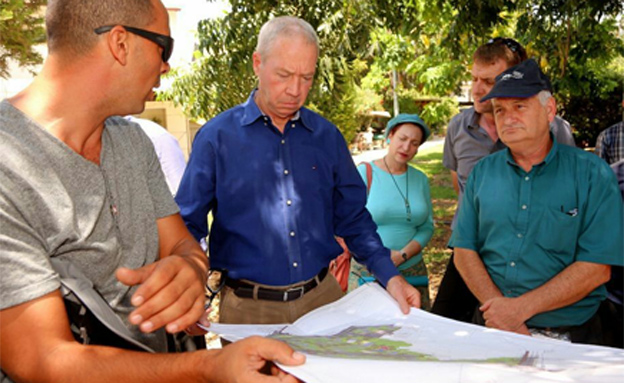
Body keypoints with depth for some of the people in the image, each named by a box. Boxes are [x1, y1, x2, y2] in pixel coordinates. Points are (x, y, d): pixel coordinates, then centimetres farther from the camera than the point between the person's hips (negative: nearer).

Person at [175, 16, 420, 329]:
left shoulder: (327, 136, 4)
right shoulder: (217, 137, -6)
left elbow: (352, 218, 9)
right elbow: (187, 226, -4)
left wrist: (390, 276, -3)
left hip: (323, 297, 3)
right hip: (249, 308, -3)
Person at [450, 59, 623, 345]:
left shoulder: (591, 174, 0)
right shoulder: (483, 172, 9)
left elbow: (596, 268, -7)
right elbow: (464, 250, 5)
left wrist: (521, 308, -13)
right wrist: (500, 310, -9)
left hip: (568, 333, -2)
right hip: (492, 326, 3)